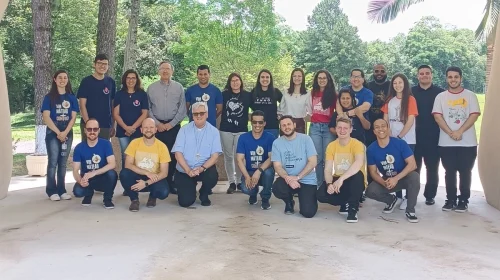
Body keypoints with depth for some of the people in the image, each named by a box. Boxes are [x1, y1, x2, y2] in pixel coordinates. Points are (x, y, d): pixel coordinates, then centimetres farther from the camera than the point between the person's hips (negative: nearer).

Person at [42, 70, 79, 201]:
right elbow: (46, 117, -7)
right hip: (52, 132, -2)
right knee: (53, 162, -6)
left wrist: (65, 132, -11)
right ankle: (52, 191, 0)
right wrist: (58, 132, -13)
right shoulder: (49, 97, 0)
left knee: (63, 162, 6)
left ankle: (61, 190, 11)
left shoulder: (72, 98, 7)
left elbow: (73, 117, 2)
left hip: (67, 133, 3)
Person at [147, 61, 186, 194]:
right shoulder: (151, 88, 6)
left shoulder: (179, 87, 5)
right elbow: (147, 108, 4)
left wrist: (171, 124, -6)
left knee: (173, 155, 1)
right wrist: (157, 123, -6)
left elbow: (182, 109, 2)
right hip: (157, 126, 0)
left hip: (173, 126, 0)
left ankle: (170, 182, 10)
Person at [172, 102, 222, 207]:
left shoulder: (214, 131, -2)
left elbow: (215, 155, -8)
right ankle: (190, 187, 27)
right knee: (186, 201, -13)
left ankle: (204, 195, 3)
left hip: (204, 169, 0)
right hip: (184, 171, 0)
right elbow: (178, 153, -7)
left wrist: (202, 168, -25)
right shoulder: (184, 130, -1)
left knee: (213, 176, -34)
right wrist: (188, 170, -21)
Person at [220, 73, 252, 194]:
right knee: (228, 156, 3)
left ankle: (239, 181, 13)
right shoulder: (224, 94, 3)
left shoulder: (247, 95, 2)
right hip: (226, 129, 1)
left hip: (241, 130, -1)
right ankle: (231, 182, 11)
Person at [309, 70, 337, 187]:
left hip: (328, 127, -2)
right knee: (317, 157, 1)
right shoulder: (313, 93, 11)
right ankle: (319, 183, 9)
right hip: (314, 127, 2)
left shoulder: (333, 94, 4)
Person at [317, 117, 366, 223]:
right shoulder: (331, 146, -2)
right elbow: (328, 169, -9)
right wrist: (329, 184, -30)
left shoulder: (357, 144, -16)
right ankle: (345, 204, 5)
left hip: (353, 183, -3)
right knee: (321, 194, -23)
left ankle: (353, 208, -20)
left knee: (358, 174, -37)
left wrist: (341, 179, -45)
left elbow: (359, 163, -36)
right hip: (337, 180, 4)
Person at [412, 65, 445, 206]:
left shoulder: (440, 92, 2)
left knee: (432, 167, 6)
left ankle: (430, 195, 16)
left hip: (433, 136, 0)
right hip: (415, 135, 1)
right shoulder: (411, 92, 6)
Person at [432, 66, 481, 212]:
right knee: (450, 172, 6)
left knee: (465, 172, 3)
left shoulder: (470, 95, 4)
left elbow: (474, 115, -5)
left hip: (467, 142, -1)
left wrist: (459, 131, -16)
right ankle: (450, 199, 15)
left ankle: (463, 200, 13)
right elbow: (437, 117, -3)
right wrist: (450, 133, -15)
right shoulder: (440, 96, 7)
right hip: (446, 142, 1)